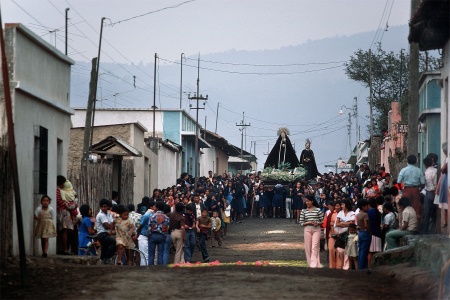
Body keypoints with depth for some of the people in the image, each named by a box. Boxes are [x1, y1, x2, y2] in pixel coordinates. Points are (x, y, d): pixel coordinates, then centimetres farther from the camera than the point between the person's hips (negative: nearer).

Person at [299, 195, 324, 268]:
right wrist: (309, 222, -11)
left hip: (316, 229, -2)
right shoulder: (303, 211, 6)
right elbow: (301, 223, 5)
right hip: (307, 229, 2)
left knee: (315, 247, -10)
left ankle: (314, 264, -15)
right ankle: (310, 264, 9)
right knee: (308, 247, 2)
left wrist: (318, 223, -15)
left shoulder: (318, 210, 2)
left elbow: (322, 221, 6)